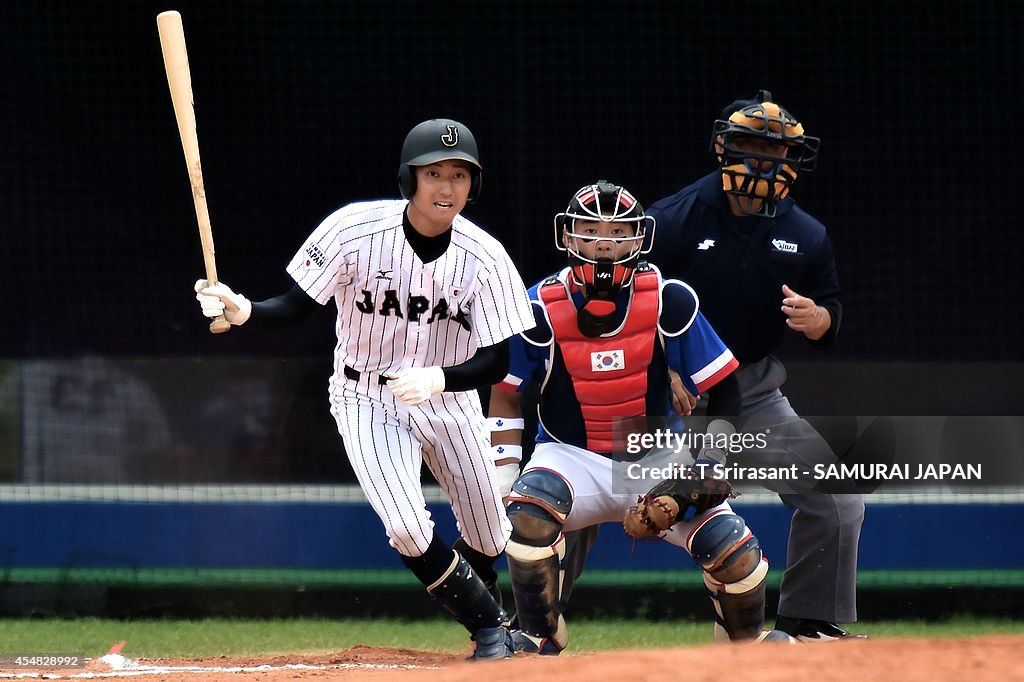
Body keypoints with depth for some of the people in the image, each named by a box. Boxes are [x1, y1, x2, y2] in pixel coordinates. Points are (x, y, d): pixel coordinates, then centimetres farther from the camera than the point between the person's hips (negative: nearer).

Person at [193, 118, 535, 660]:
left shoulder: (484, 258, -18)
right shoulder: (355, 230, -22)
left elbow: (497, 361, -16)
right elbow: (294, 307, -19)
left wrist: (436, 379, -34)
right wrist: (242, 310, -40)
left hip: (449, 398, 2)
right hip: (367, 400, -2)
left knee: (489, 543, 10)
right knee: (409, 532, -20)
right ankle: (490, 627, 5)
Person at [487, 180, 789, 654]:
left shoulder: (669, 302, -11)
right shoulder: (542, 308, -11)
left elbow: (724, 390, -4)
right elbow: (503, 392, 1)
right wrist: (503, 474, -10)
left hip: (657, 462, 1)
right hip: (573, 456, -1)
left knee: (737, 555, -17)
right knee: (529, 512, -35)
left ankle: (746, 646, 17)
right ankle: (538, 640, -15)